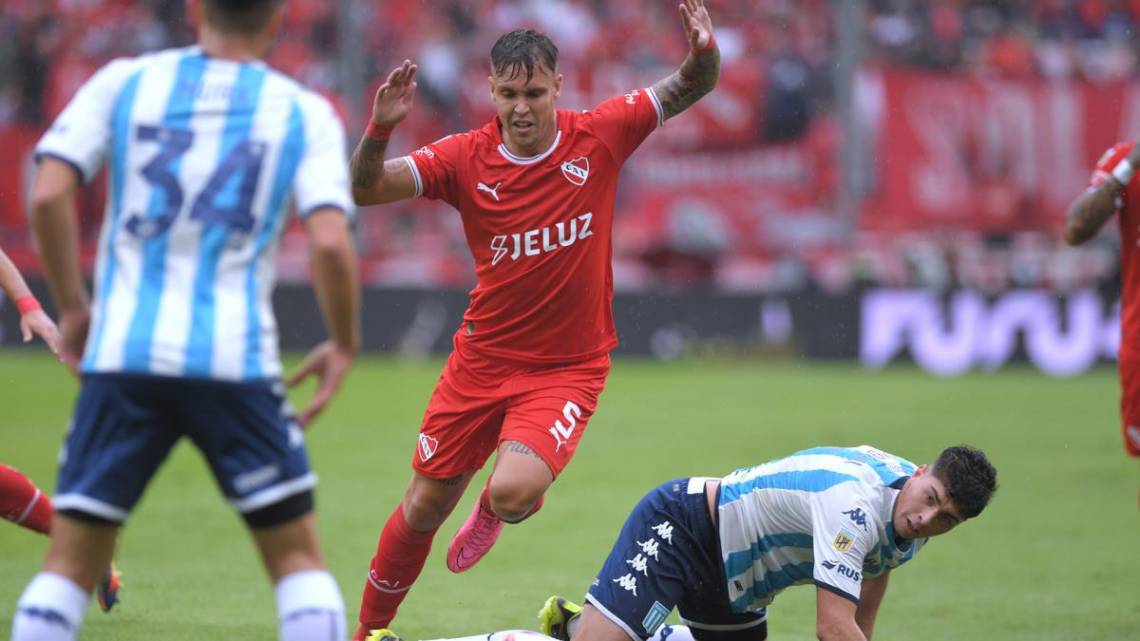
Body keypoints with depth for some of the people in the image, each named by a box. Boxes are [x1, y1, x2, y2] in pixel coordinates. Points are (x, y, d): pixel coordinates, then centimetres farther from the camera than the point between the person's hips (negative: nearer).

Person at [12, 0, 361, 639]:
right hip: (236, 361, -1)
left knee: (70, 563, 7)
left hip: (122, 354, 1)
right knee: (298, 557, 9)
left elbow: (49, 196, -2)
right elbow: (331, 243, -8)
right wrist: (344, 347, 6)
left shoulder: (122, 83, 8)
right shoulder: (304, 113, 5)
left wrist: (73, 307, 11)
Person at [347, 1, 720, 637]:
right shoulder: (466, 158, -9)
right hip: (483, 360, 2)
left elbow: (691, 87, -3)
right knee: (424, 507, 9)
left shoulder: (597, 137, -9)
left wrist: (704, 51, -26)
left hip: (570, 366, -2)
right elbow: (367, 189, -15)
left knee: (513, 492, -25)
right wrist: (380, 129, -35)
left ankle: (496, 509, 14)